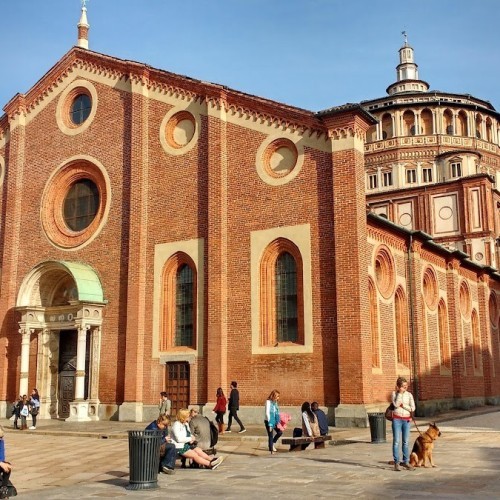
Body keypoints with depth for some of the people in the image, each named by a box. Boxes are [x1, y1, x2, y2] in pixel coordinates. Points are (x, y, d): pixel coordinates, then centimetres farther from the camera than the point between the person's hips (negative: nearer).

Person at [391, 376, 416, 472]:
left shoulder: (409, 394, 5)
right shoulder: (394, 393, 0)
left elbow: (412, 408, -2)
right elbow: (396, 404, -16)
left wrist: (402, 405, -11)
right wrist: (400, 392, -14)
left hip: (407, 419, 2)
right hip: (397, 419, -2)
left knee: (406, 442, 6)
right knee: (396, 441, -3)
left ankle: (406, 462, 15)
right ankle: (396, 463, 1)